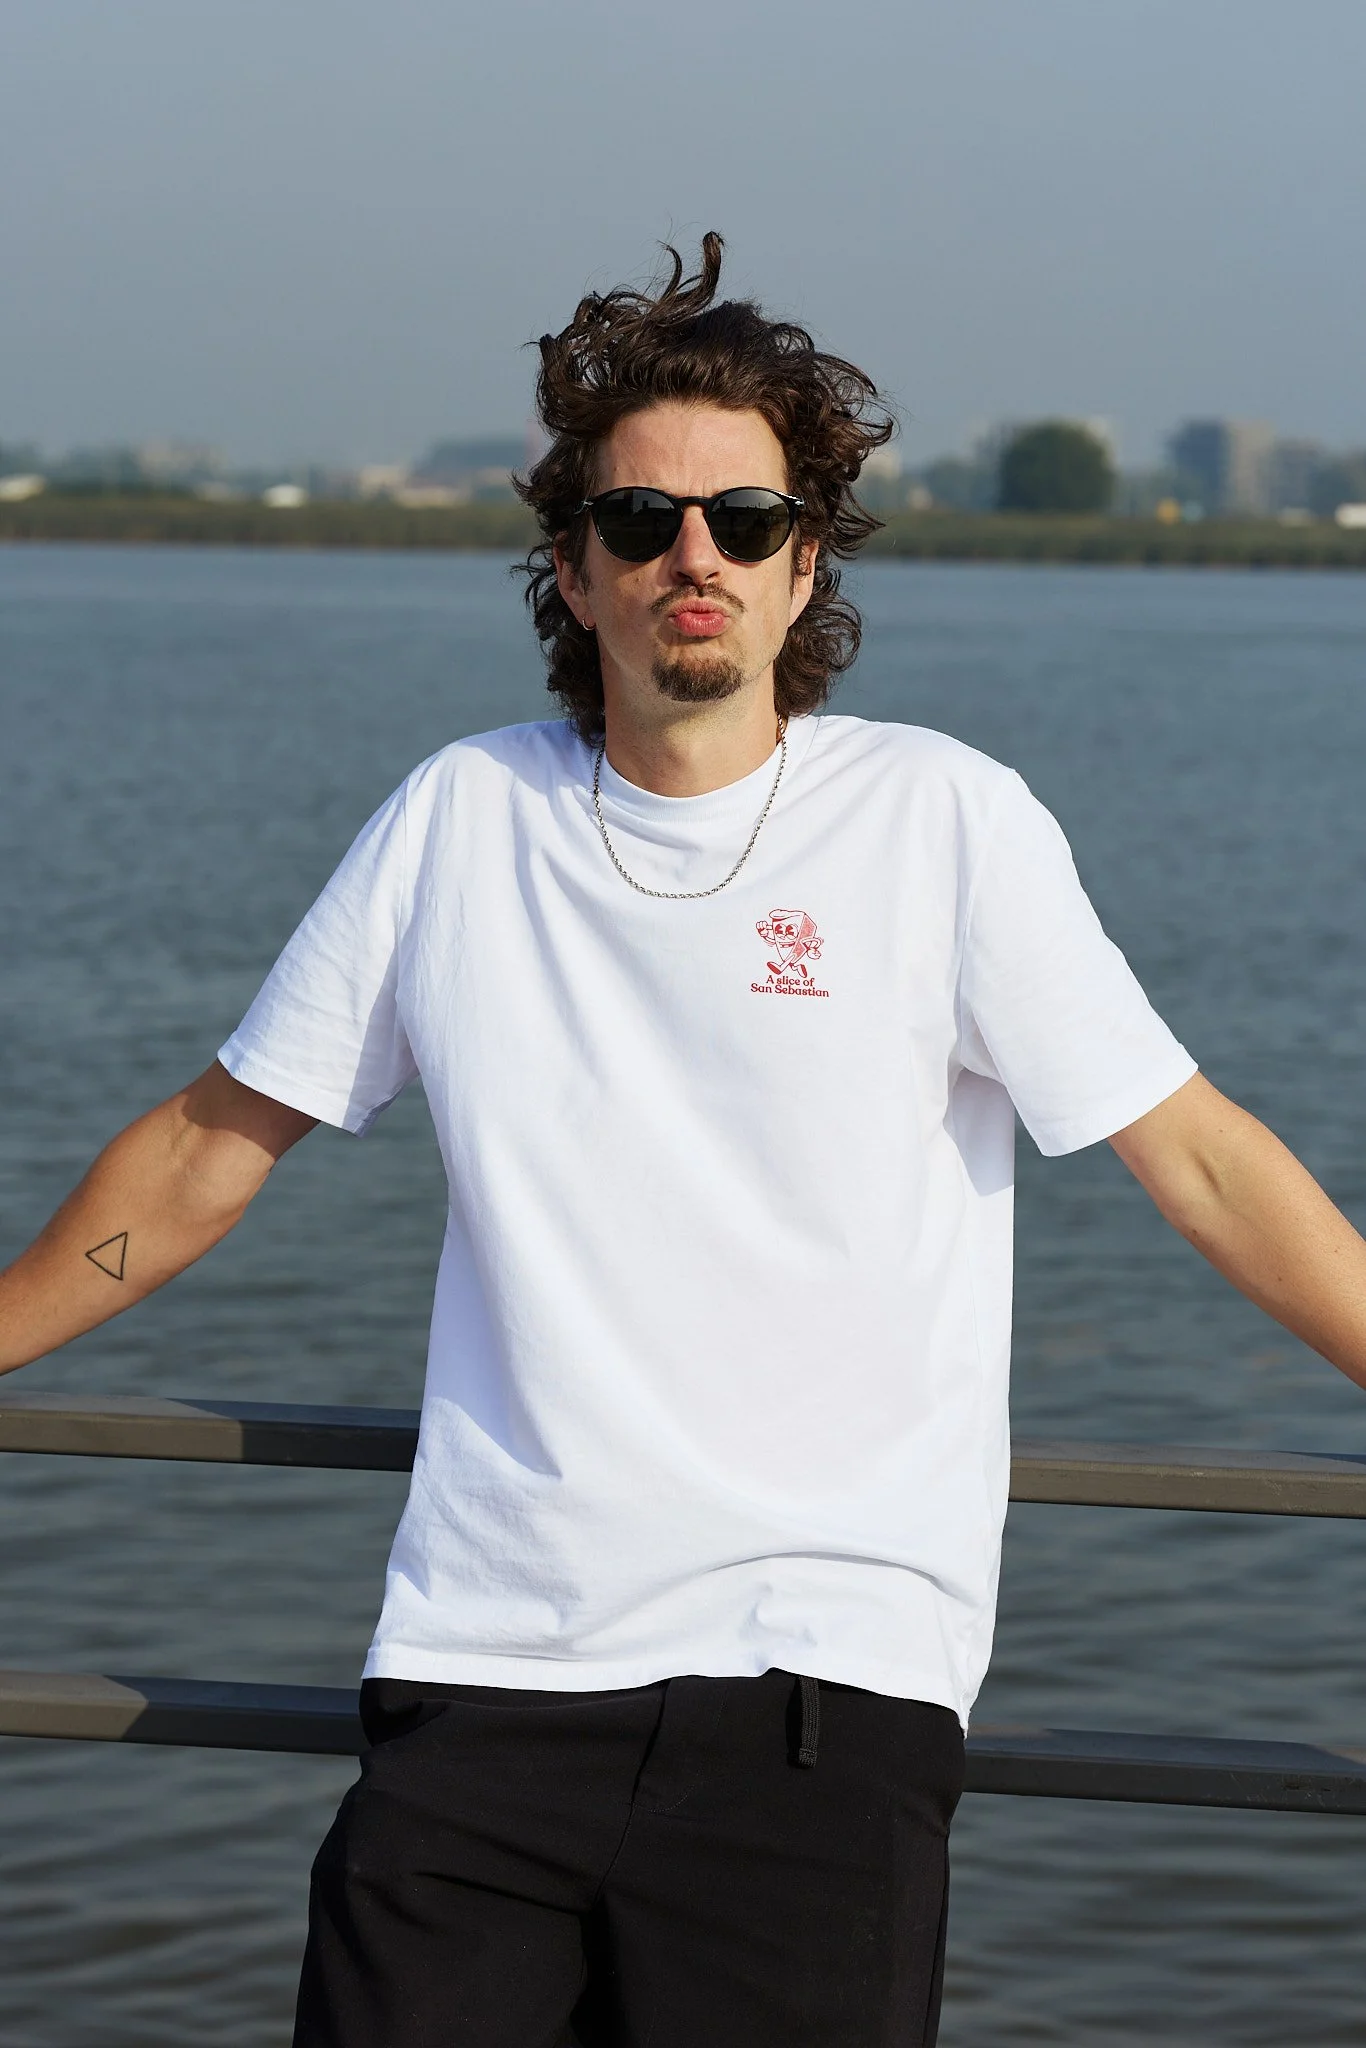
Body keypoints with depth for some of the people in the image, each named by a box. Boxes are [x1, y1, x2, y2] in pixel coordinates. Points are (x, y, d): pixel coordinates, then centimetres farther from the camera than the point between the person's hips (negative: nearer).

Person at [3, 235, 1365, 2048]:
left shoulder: (946, 821, 2)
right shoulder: (459, 820, 10)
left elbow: (1200, 1158, 3)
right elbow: (212, 1148, 20)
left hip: (826, 1676, -2)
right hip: (484, 1675, 2)